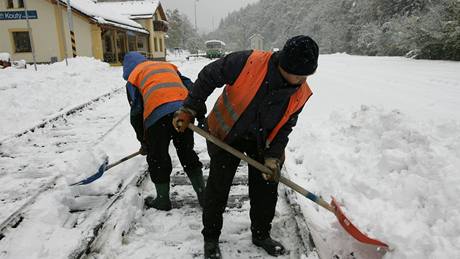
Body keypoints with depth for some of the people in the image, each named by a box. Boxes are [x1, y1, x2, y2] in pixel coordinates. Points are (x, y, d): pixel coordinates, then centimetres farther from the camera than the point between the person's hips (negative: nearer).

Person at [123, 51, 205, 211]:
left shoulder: (134, 76, 22)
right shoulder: (167, 65, 33)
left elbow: (136, 113, 15)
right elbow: (190, 87, 19)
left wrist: (144, 142, 22)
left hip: (157, 114, -4)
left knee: (157, 157, 13)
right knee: (187, 152, 18)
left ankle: (163, 200, 25)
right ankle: (203, 195, 23)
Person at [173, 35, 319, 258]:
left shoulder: (301, 93, -15)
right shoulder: (248, 62, -30)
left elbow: (285, 126, -3)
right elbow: (208, 76, -17)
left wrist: (273, 156, -13)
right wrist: (190, 110, -15)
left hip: (262, 141, 4)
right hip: (226, 134, -3)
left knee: (266, 187, 6)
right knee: (218, 187, 3)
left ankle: (261, 234, 31)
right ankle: (210, 238, 25)